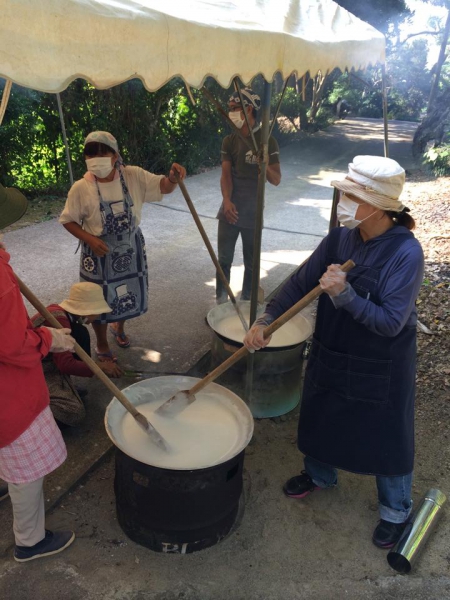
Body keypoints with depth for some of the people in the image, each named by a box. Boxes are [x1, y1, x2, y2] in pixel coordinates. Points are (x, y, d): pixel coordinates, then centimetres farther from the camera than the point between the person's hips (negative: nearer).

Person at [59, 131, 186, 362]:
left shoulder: (134, 176, -12)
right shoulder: (81, 188, -16)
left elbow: (163, 187, -10)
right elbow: (68, 220, -6)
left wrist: (173, 177, -34)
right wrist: (89, 239, -21)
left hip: (130, 250, 3)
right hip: (99, 253, -2)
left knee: (130, 294, 21)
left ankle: (119, 326, 55)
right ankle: (102, 345, 37)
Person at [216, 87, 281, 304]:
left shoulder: (267, 141, -8)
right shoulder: (229, 141, 4)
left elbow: (276, 180, -10)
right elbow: (226, 175, -4)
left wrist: (266, 166, -32)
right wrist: (227, 201, -21)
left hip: (253, 213, -3)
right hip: (230, 210, 3)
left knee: (250, 261, 8)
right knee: (224, 258, 8)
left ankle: (246, 302, 24)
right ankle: (221, 302, 22)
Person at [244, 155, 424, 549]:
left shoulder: (406, 253, -24)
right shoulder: (340, 238, -9)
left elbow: (391, 322, -26)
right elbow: (302, 282, -4)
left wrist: (344, 295, -36)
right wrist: (266, 321, -13)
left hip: (380, 368, -5)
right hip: (330, 356, 6)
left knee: (387, 437, 14)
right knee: (320, 419, 24)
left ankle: (396, 510, 42)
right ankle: (320, 474, 55)